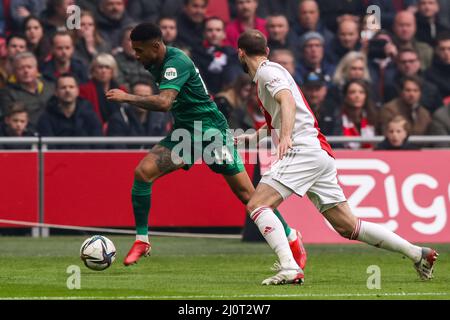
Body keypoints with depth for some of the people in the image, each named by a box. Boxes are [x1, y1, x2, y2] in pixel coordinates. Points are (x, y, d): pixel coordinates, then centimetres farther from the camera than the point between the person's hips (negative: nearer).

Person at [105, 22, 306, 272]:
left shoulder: (176, 62, -23)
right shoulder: (157, 64, 6)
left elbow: (164, 102, -37)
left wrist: (127, 98, -33)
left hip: (211, 130, -8)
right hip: (185, 132, 8)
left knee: (246, 194, -4)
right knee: (143, 171, -13)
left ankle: (291, 238, 13)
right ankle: (141, 241, -3)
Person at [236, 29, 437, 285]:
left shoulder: (267, 71, -1)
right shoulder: (274, 71, 28)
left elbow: (288, 101, -21)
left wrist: (285, 137, -37)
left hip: (304, 149, -9)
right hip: (322, 154, 9)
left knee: (257, 205, -17)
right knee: (346, 226, 8)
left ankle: (289, 268, -32)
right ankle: (418, 253, 9)